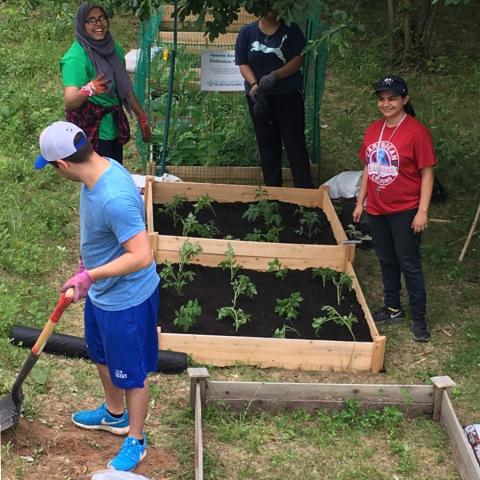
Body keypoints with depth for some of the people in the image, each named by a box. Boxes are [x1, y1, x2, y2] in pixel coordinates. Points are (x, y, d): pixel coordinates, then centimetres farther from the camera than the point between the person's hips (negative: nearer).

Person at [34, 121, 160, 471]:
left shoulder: (115, 198, -38)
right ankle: (115, 414, 55)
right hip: (101, 293, 10)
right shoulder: (101, 166, -8)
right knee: (102, 355, 30)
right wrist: (89, 261, 20)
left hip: (126, 300, -10)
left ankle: (136, 442, 36)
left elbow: (141, 256, -36)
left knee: (131, 373, 13)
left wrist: (90, 276, -29)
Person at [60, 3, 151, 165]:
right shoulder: (75, 57, -17)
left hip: (114, 129, 7)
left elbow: (125, 89, 16)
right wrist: (88, 90, -46)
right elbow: (69, 102, -27)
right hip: (91, 134, -7)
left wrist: (142, 117, 19)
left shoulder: (113, 49, 4)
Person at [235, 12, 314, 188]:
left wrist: (275, 75, -21)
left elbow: (299, 59, -6)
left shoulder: (291, 30, 1)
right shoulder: (247, 32, 4)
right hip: (259, 96, 2)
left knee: (295, 142, -5)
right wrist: (254, 85, -19)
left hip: (288, 94, -2)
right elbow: (243, 64, -1)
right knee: (267, 143, 7)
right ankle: (272, 188, 13)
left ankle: (304, 189, -4)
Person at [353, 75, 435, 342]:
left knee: (409, 264, 0)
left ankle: (420, 319, 11)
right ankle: (393, 309, 31)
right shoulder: (373, 130, 5)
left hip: (405, 212, -6)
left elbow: (427, 173, -14)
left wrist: (423, 211, -17)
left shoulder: (417, 132, -15)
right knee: (387, 261, 17)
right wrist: (360, 202, 13)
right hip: (377, 210, 6)